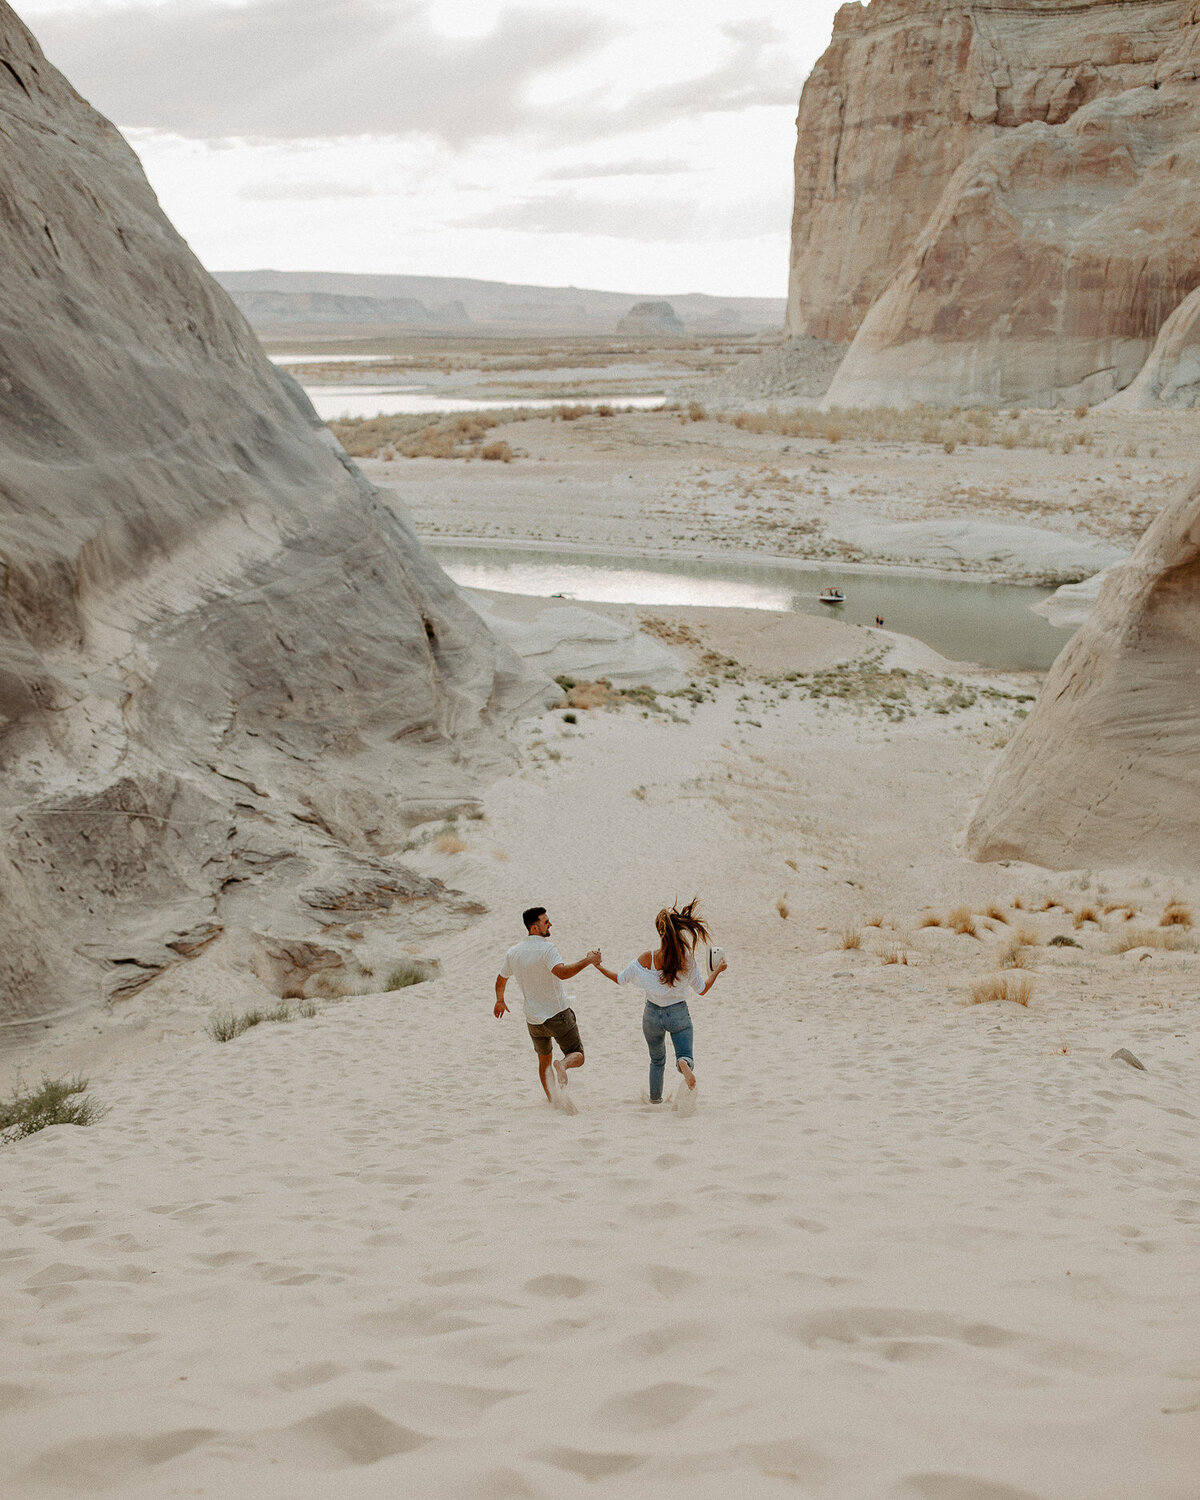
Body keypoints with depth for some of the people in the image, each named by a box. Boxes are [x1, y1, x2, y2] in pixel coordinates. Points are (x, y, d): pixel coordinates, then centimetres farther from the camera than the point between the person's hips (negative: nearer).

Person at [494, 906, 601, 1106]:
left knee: (544, 1060, 23)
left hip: (534, 1019, 6)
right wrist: (587, 960, -29)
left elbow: (501, 980, 18)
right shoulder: (546, 949, -18)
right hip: (558, 1014, -5)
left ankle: (552, 1100, 19)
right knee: (577, 1056, 4)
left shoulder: (513, 952, 3)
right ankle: (562, 1065, -29)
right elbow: (562, 972, -36)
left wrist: (500, 1001, 36)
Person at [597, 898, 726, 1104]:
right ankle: (684, 1063, -33)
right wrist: (718, 971, 10)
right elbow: (702, 990, -5)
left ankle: (655, 1097, 32)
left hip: (653, 1014, 2)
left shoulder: (645, 959, -18)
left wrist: (598, 966, 9)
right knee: (686, 1055, 3)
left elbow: (620, 979, -5)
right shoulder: (687, 960, -18)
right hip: (679, 1013, -2)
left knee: (657, 1060, 24)